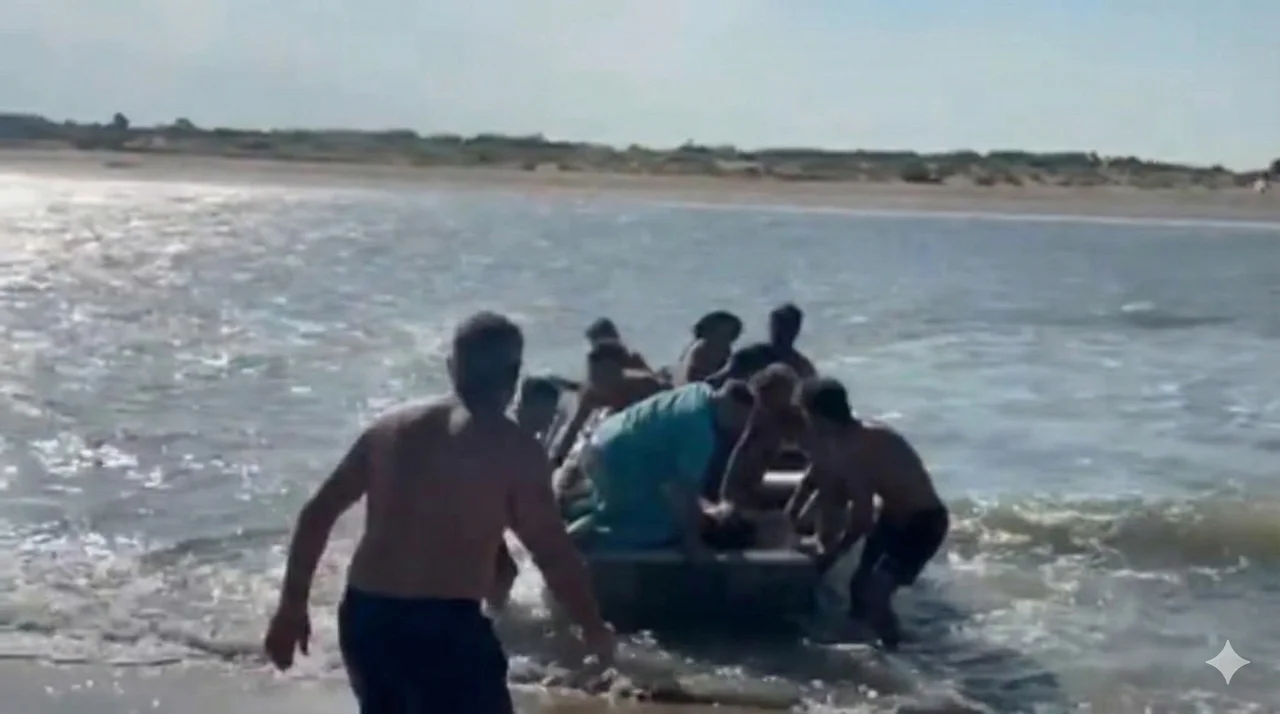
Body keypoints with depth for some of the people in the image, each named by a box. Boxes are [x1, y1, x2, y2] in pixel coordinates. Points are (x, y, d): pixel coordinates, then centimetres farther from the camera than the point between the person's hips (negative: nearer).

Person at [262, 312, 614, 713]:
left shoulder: (391, 428, 13)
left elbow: (316, 514, 13)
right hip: (445, 627, -7)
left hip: (365, 618, 7)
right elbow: (552, 552, -8)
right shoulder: (515, 449, -5)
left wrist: (291, 607, 20)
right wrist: (594, 629, 7)